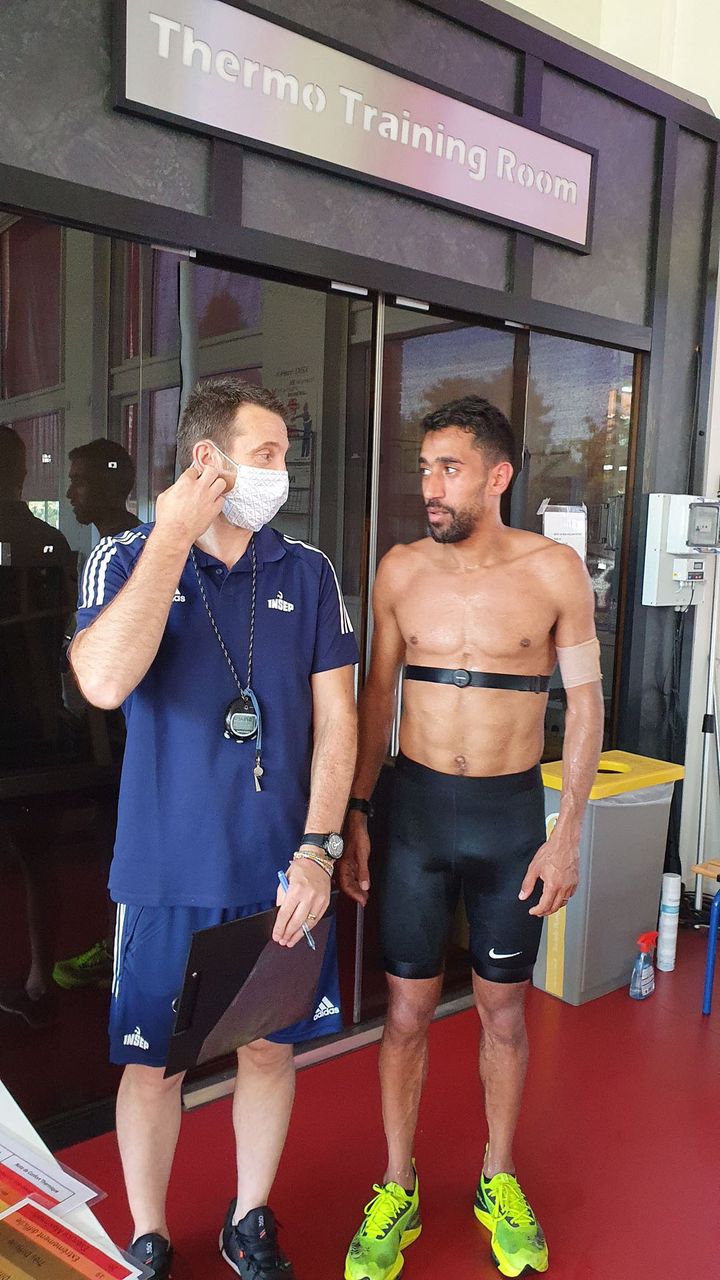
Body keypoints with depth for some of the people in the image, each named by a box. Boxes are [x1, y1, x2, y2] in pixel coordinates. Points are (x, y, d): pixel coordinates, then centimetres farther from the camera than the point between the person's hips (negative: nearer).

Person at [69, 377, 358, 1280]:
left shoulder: (307, 573, 1)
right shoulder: (125, 560, -5)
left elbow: (336, 718, 1)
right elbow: (104, 681, -24)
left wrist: (317, 850, -8)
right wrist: (175, 534, -19)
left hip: (283, 868, 2)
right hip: (168, 870, -2)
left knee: (271, 1047, 15)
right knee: (154, 1061, 12)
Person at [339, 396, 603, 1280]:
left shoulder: (555, 570, -6)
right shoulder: (401, 569, -1)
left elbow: (585, 702, -2)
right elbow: (378, 697, 5)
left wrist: (567, 835, -6)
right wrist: (353, 818, 2)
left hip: (511, 813, -1)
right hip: (417, 808, 1)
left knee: (503, 1010, 15)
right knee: (407, 1010, 10)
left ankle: (499, 1180, 37)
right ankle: (396, 1192, 31)